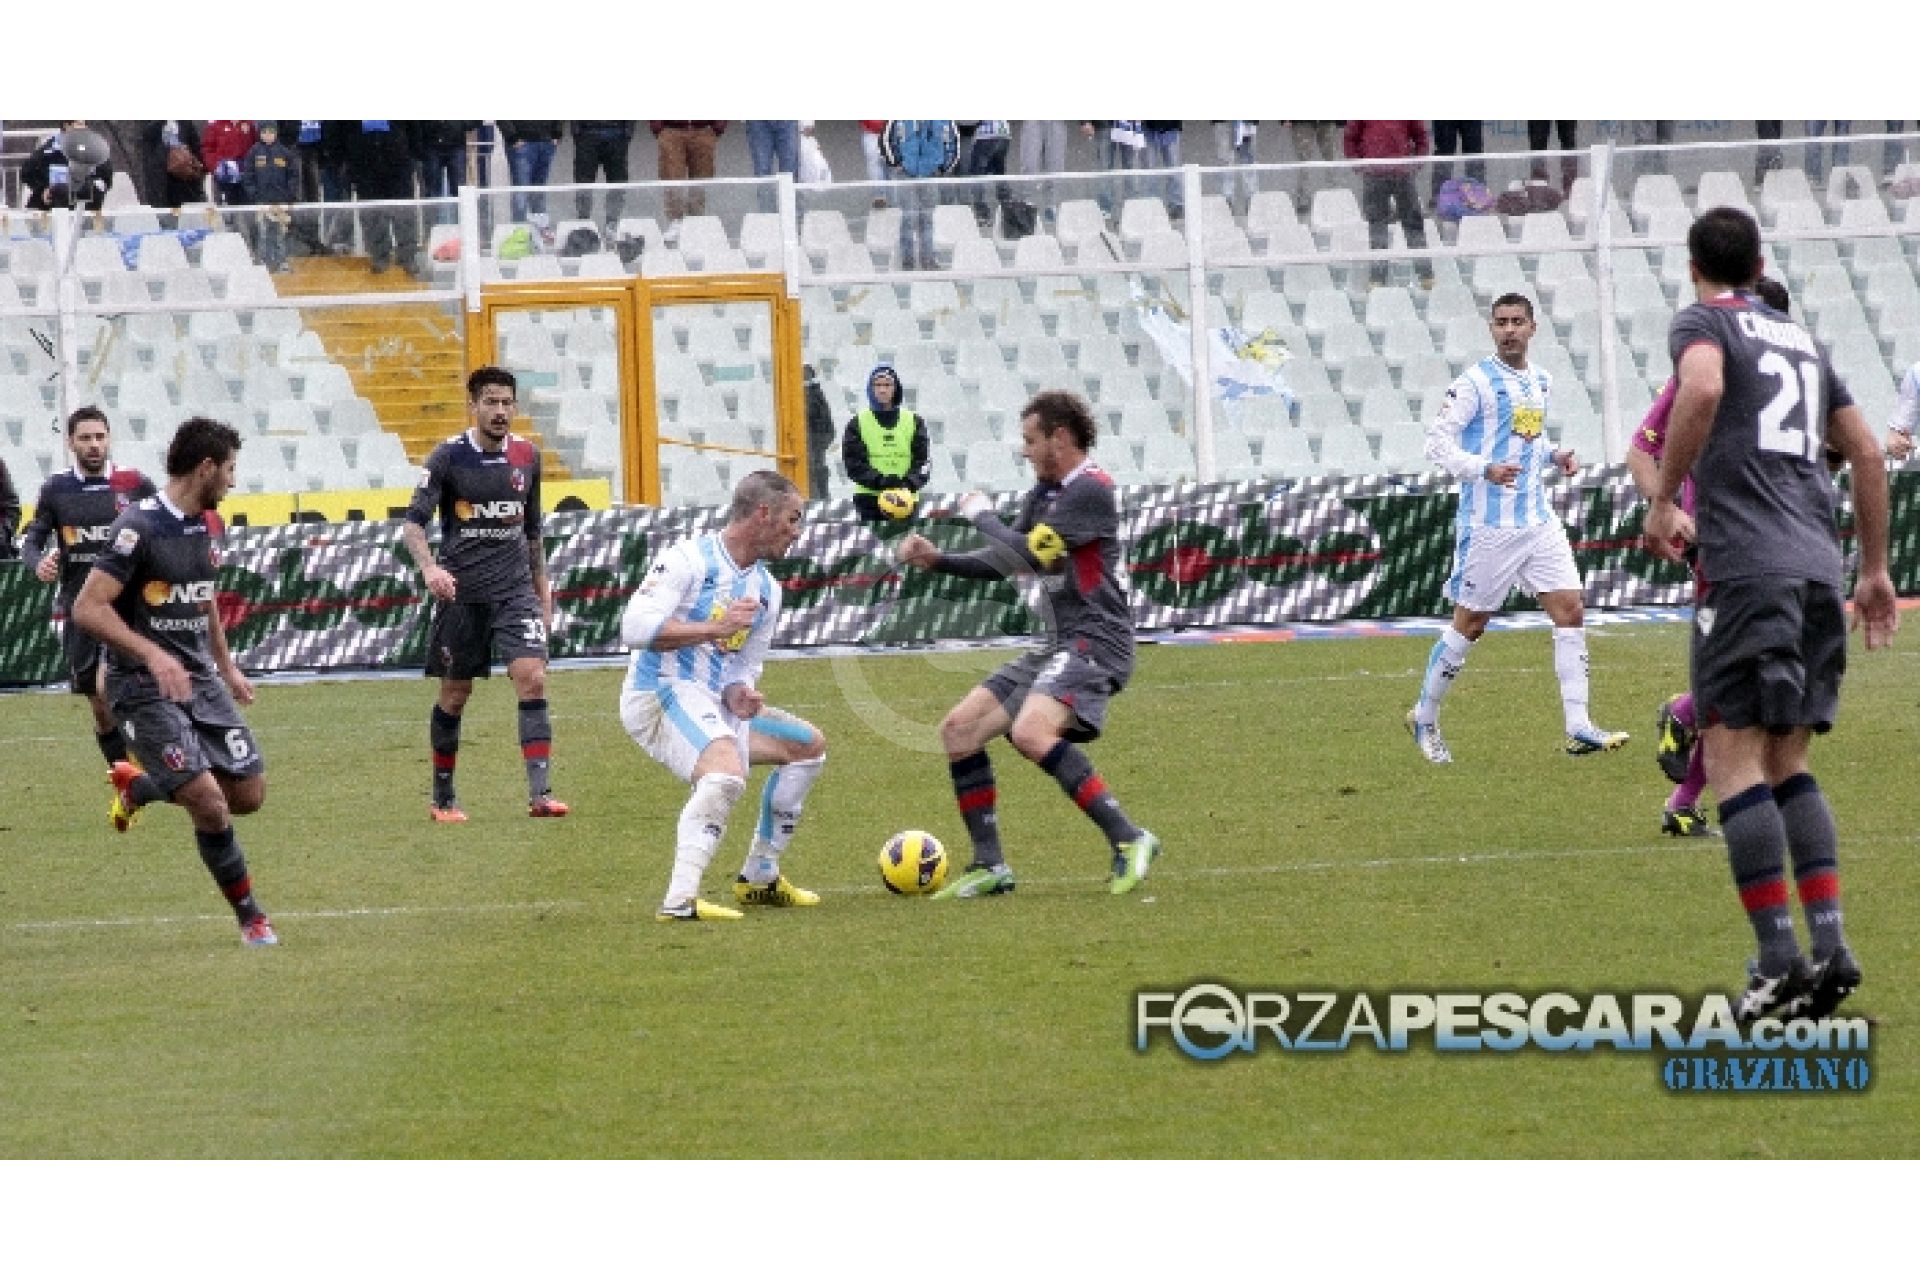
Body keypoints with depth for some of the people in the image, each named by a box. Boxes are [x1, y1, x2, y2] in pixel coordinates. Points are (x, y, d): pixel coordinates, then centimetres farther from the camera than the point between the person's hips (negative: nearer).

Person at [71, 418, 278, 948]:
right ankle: (250, 917, -1)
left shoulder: (207, 525, 9)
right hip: (144, 689, -8)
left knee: (248, 795, 4)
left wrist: (226, 666, 26)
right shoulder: (139, 527, -17)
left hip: (201, 681, 8)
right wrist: (153, 655, -30)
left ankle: (138, 785, 29)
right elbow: (88, 608, -22)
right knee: (210, 803, -18)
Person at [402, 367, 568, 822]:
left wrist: (542, 591, 19)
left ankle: (539, 793, -20)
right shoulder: (449, 456, -6)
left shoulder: (526, 456, 8)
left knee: (532, 678, -15)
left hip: (516, 591, 2)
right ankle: (442, 798, 21)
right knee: (455, 695, 6)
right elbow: (413, 523, -13)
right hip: (461, 592, -2)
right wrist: (429, 566, -32)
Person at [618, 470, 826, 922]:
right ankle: (680, 899, -41)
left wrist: (738, 696, -4)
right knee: (727, 772, -34)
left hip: (713, 703, 10)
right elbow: (634, 627, -22)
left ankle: (759, 879, 24)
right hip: (660, 694, -10)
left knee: (808, 745, 18)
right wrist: (715, 628, -23)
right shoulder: (689, 559, -12)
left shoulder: (767, 591, 15)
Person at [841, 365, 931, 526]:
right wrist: (880, 481, -18)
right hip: (869, 498, -1)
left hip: (905, 500, 1)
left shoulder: (914, 422, 8)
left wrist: (909, 484, -17)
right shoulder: (858, 423, 4)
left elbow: (922, 461, 2)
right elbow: (853, 463, -3)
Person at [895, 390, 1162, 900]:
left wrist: (981, 515, -2)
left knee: (1030, 732, -32)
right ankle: (989, 867, 10)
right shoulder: (1045, 492, 16)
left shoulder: (1090, 491, -13)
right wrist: (937, 560, 7)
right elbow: (1002, 563, 21)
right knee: (959, 729, 7)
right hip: (1056, 646, 10)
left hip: (1094, 642, -10)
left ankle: (1128, 840, -26)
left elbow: (1026, 556, -18)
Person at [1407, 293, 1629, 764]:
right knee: (1470, 623, 3)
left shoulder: (1540, 383, 12)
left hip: (1538, 521, 6)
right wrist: (1485, 469, -27)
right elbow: (1437, 442, -13)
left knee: (1570, 610, -4)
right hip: (1489, 526, -6)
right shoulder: (1476, 383, -10)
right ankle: (1424, 719, 21)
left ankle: (1578, 729, -4)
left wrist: (1553, 457, 7)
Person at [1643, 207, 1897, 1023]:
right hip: (1820, 566, 7)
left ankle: (1779, 960, -16)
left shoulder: (1702, 323, 3)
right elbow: (1867, 453, 24)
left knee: (1734, 756, -7)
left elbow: (1702, 390, -19)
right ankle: (1831, 947, -1)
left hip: (1747, 565, -7)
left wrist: (1664, 500, -11)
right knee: (1787, 761, 12)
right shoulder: (1801, 342, 23)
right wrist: (1875, 570, 30)